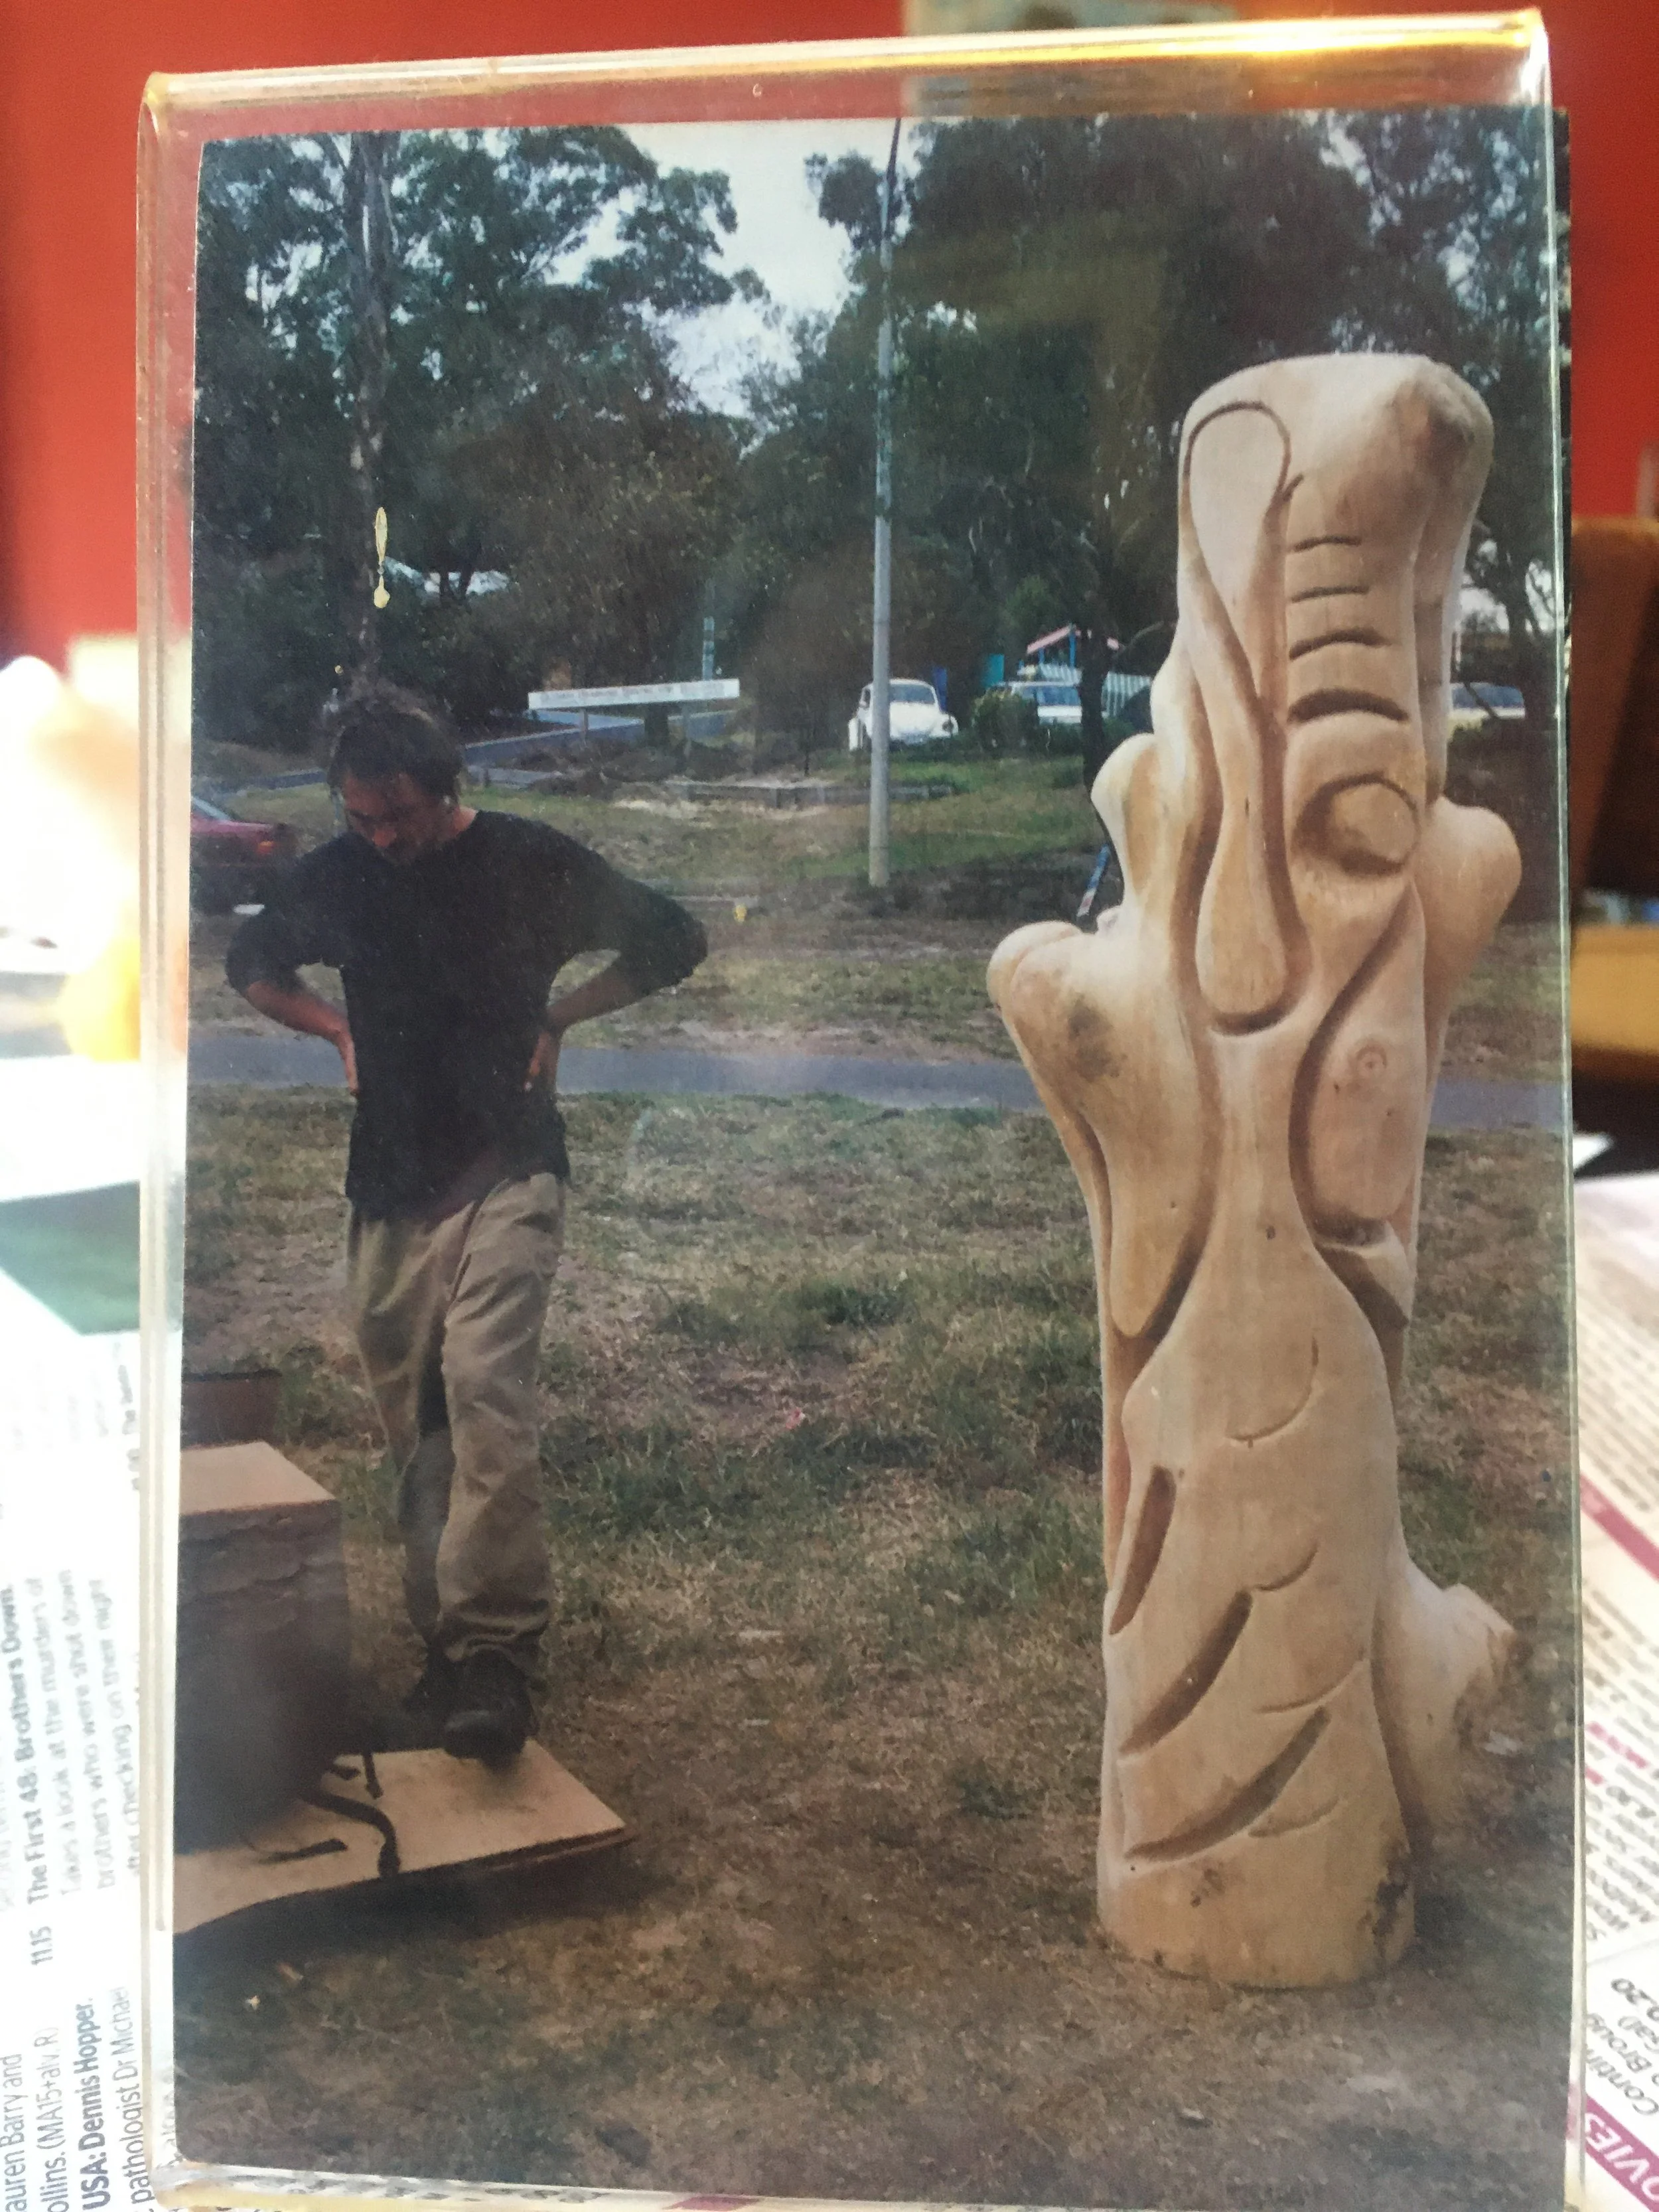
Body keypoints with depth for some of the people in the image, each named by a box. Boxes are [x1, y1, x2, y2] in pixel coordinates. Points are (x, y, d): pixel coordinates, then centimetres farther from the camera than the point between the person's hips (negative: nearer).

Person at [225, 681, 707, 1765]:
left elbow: (674, 941, 5)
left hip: (507, 1174, -4)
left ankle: (495, 1648, -21)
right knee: (416, 1427, 9)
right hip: (389, 1189, 4)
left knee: (485, 1389, -22)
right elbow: (251, 964, 23)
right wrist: (337, 1025, 6)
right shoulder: (336, 876, 4)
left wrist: (558, 1018, -2)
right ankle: (451, 1644, 22)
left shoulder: (532, 862, -5)